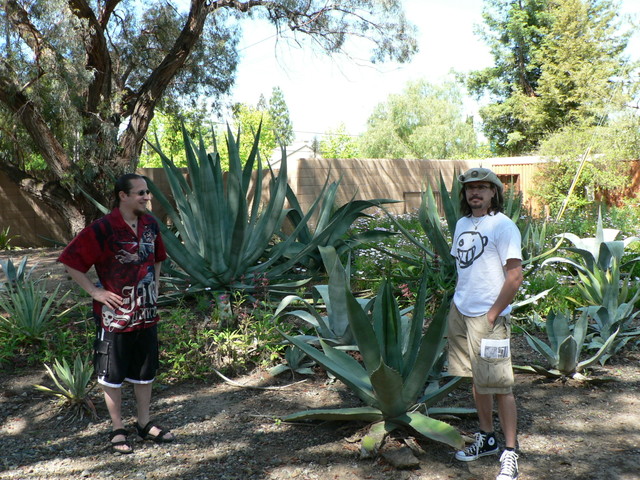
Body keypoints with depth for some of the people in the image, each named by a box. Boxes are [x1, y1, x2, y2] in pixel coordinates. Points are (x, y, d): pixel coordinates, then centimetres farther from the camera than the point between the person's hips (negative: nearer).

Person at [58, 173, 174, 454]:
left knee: (145, 370, 15)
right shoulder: (103, 229, -16)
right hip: (115, 313, -5)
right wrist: (94, 291, -14)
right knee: (112, 373, 8)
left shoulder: (150, 224, 2)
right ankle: (118, 429, 24)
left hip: (146, 312, 6)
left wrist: (154, 287, 11)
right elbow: (70, 261, -13)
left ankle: (144, 423, 31)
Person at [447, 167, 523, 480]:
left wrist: (493, 314, -16)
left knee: (499, 386, -2)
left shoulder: (503, 226, -12)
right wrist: (458, 303, 11)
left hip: (488, 317, -7)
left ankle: (510, 453, 10)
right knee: (477, 381, 17)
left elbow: (515, 276, -16)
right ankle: (486, 439, 32)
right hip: (460, 313, 7)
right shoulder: (462, 224, 11)